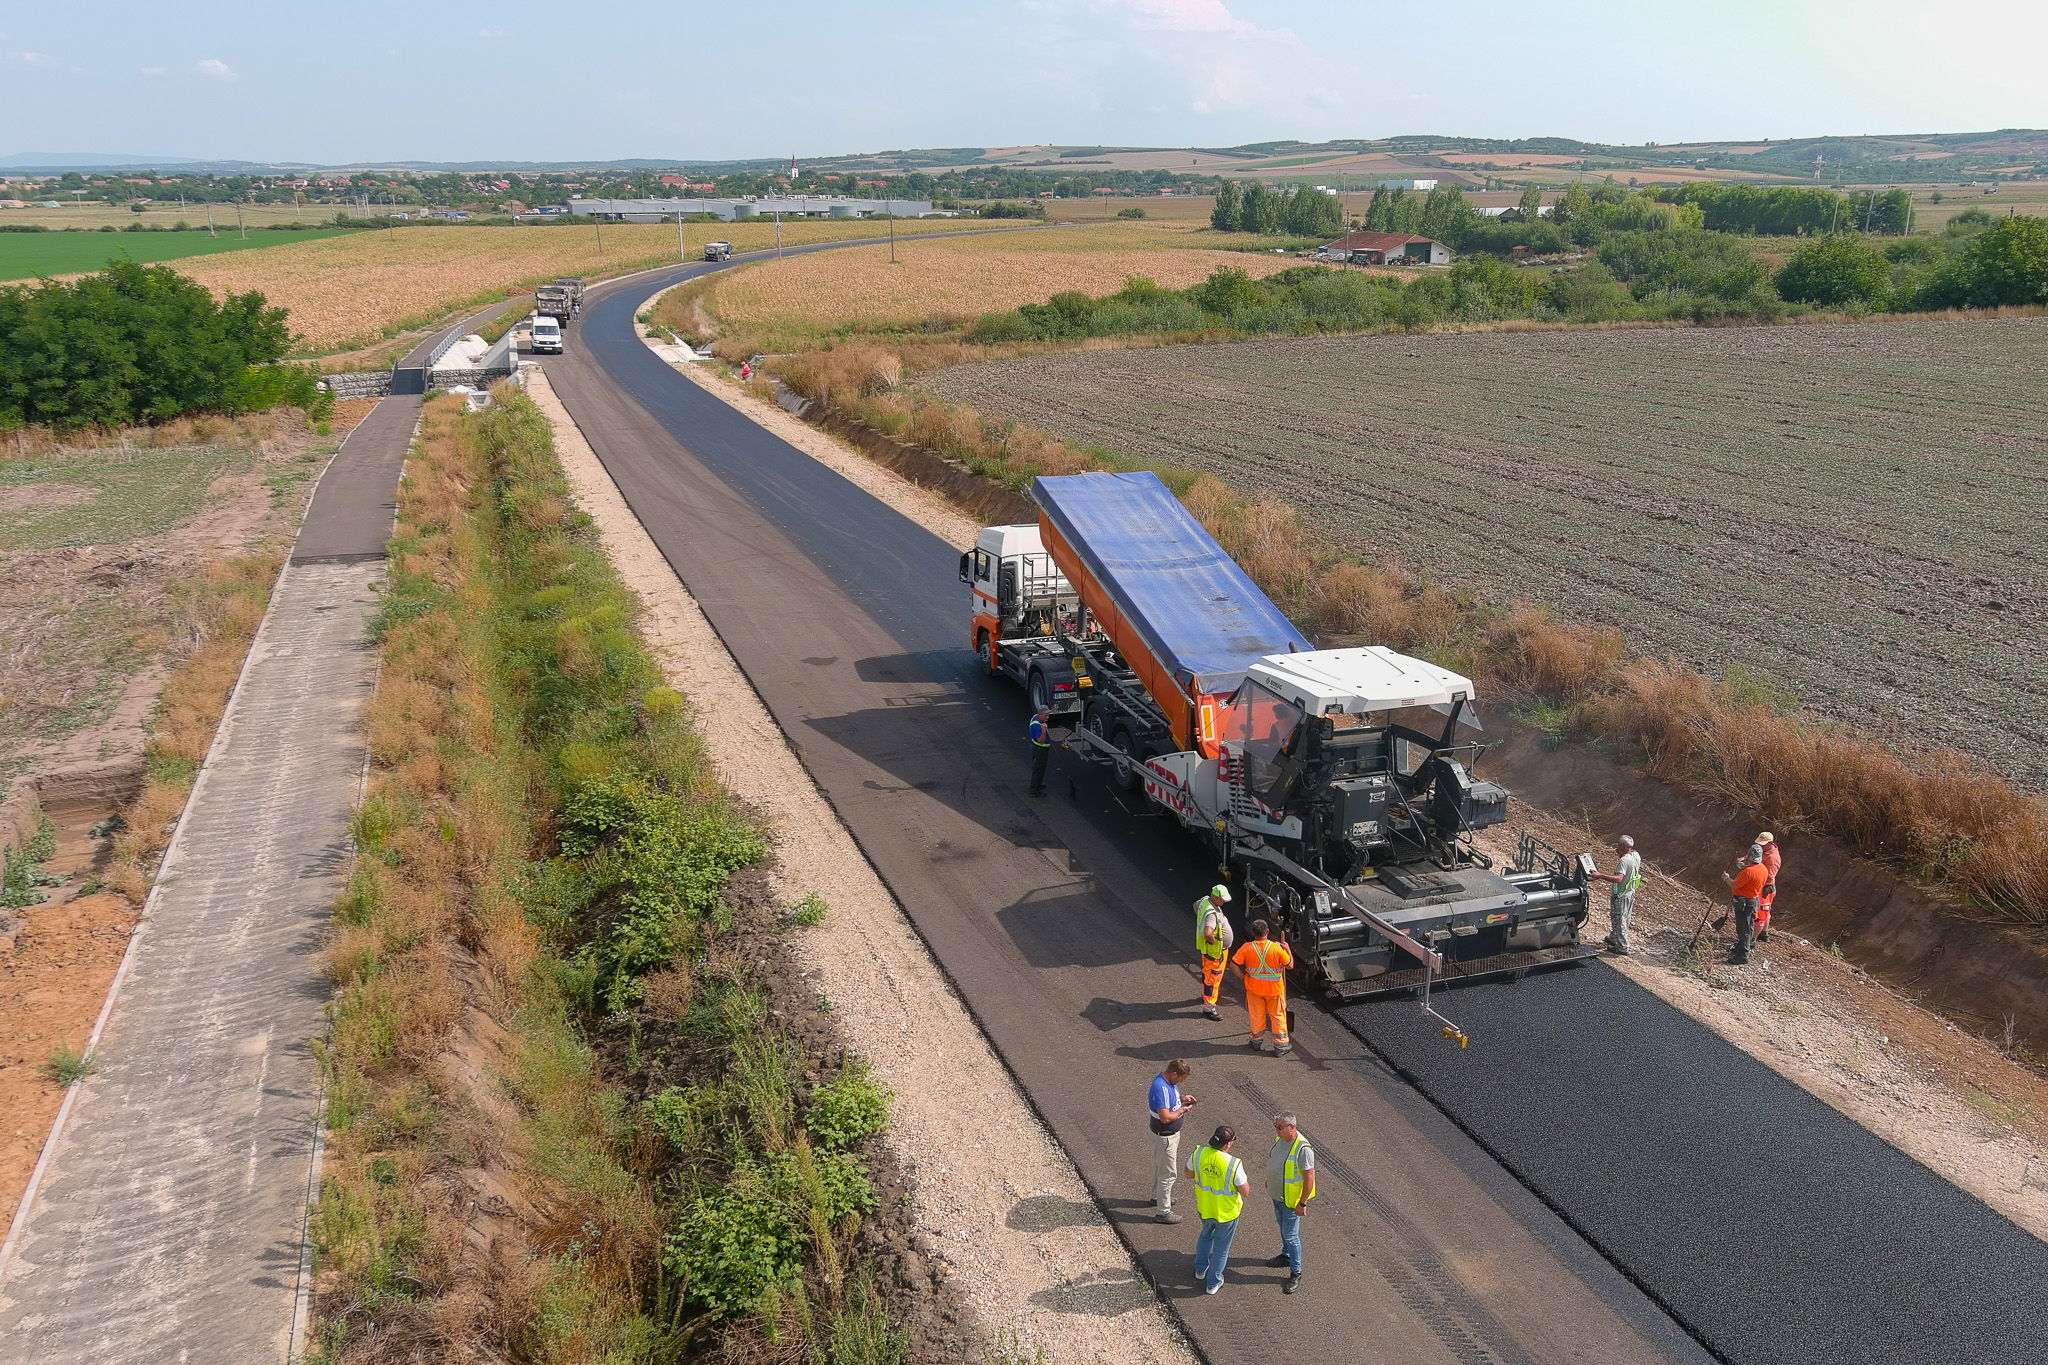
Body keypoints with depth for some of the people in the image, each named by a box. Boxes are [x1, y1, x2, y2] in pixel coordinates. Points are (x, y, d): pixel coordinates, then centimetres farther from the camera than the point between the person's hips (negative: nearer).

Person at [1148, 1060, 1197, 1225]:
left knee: (1160, 1166, 27)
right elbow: (1165, 1117, -34)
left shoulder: (1168, 1081, -2)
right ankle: (1163, 1212, 9)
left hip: (1172, 1133, 10)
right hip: (1165, 1136, -10)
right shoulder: (1161, 1088, -33)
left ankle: (1157, 1197, 46)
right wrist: (1182, 1110, -20)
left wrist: (1182, 1097, 1)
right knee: (1168, 1173, 0)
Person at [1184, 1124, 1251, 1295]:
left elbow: (1188, 1174, -1)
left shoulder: (1198, 1154, -20)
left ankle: (1201, 1269, 51)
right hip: (1227, 1212, -4)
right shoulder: (1233, 1165, -31)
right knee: (1221, 1247, 19)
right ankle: (1213, 1283, 35)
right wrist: (1248, 1184, 1)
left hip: (1204, 1207, 4)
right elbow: (1245, 1191, -19)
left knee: (1206, 1234, 33)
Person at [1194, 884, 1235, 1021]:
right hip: (1214, 951, -10)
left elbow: (1195, 905, 21)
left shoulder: (1205, 900, -4)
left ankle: (1205, 995, 50)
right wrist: (1213, 941, -28)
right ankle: (1208, 1008, 7)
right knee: (1213, 977, -1)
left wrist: (1202, 921, 19)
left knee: (1207, 972, 29)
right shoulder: (1212, 914, -34)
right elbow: (1208, 933, -48)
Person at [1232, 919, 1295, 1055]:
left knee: (1257, 1015, 19)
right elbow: (1290, 965, -9)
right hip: (1274, 989, -1)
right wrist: (1287, 949, 6)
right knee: (1278, 1016, 15)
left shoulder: (1247, 948, -18)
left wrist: (1244, 976, 0)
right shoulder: (1277, 948, -21)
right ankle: (1281, 1046, 23)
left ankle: (1257, 1042, 33)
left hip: (1254, 989, 1)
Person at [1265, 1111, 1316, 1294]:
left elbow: (1310, 1176, -25)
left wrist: (1303, 1203, -21)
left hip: (1291, 1200, -8)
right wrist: (1268, 1181, 23)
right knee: (1283, 1226, 26)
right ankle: (1286, 1255, 47)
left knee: (1291, 1235, 1)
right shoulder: (1279, 1138, -5)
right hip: (1276, 1194, 8)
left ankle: (1296, 1274, 13)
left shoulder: (1303, 1148, -30)